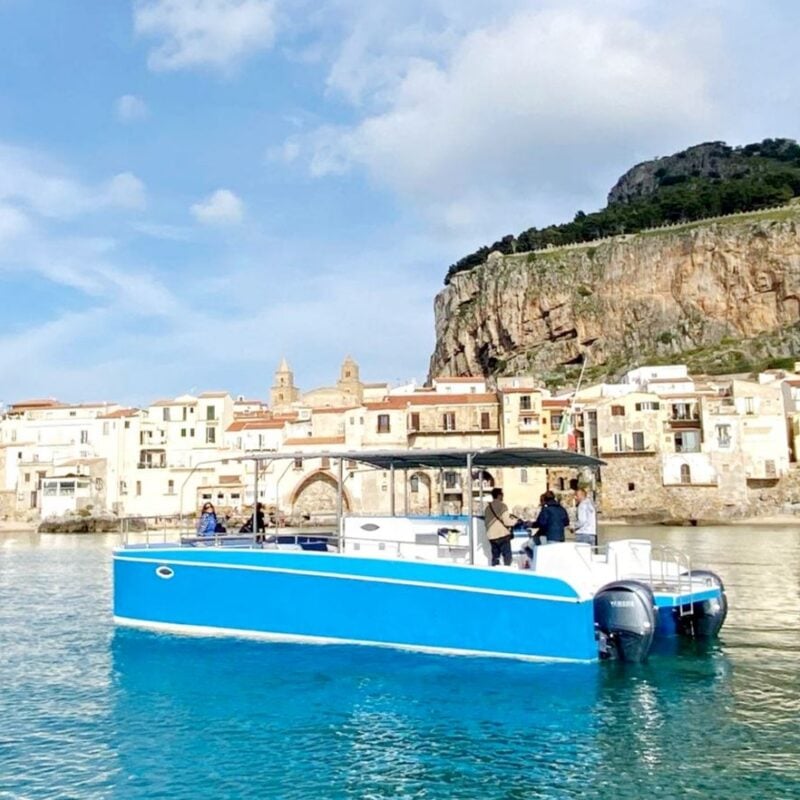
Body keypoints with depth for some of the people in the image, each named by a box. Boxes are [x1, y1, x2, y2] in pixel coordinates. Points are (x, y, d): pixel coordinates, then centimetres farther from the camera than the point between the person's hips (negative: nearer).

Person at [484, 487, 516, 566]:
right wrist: (515, 520, 5)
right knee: (507, 556, -1)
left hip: (491, 536, 6)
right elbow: (507, 522, -14)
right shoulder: (502, 506, -10)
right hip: (502, 535, -6)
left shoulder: (488, 507, 10)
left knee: (495, 556, 11)